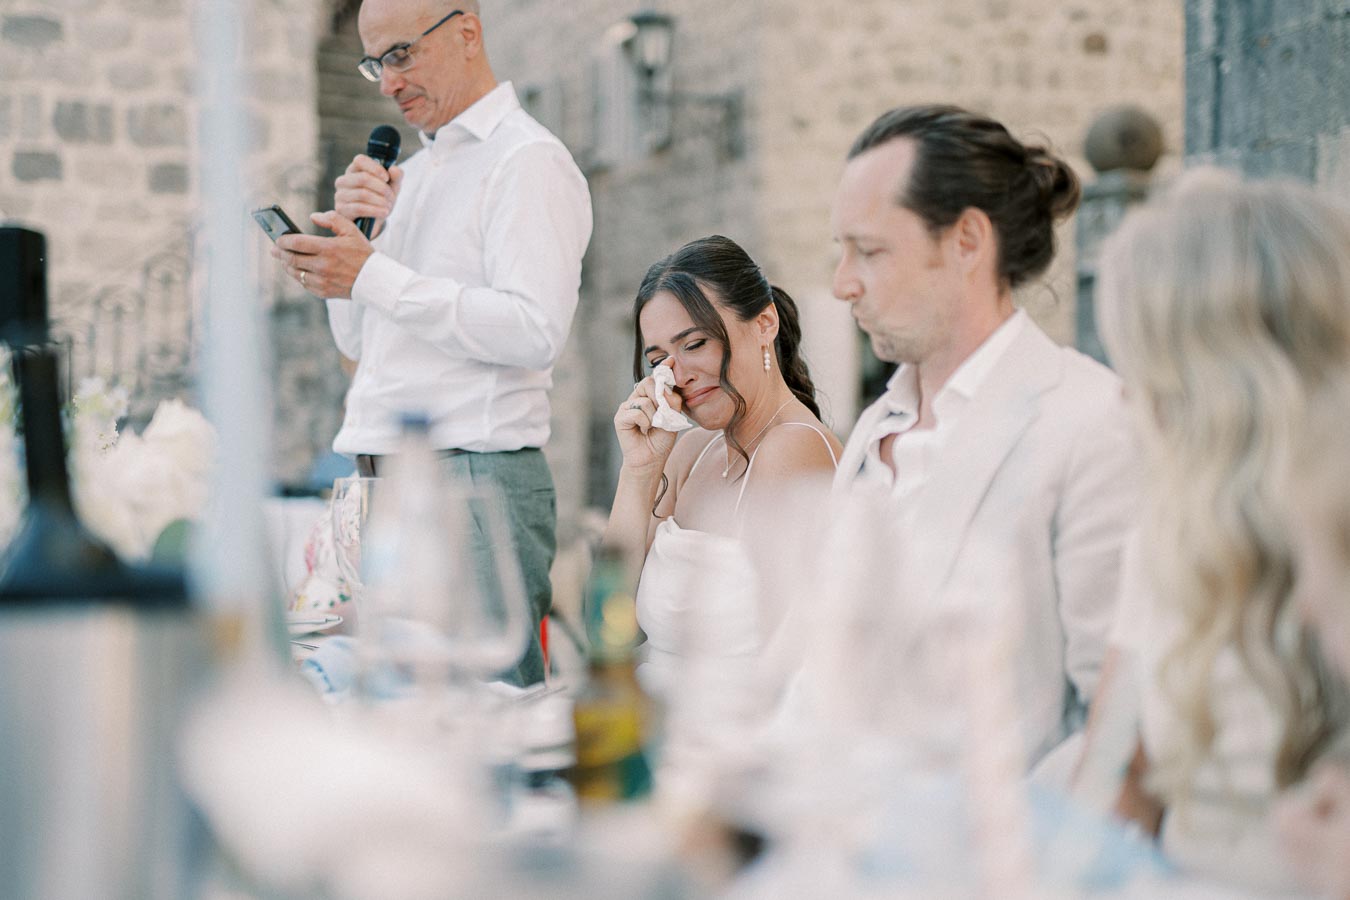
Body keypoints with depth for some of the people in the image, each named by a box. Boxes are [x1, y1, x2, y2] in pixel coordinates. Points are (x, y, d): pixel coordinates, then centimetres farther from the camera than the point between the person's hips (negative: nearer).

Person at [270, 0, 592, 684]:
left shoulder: (529, 161, -5)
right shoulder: (414, 171, 22)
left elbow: (535, 331, -20)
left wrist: (373, 274, -18)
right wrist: (359, 231, 6)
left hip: (475, 479, -8)